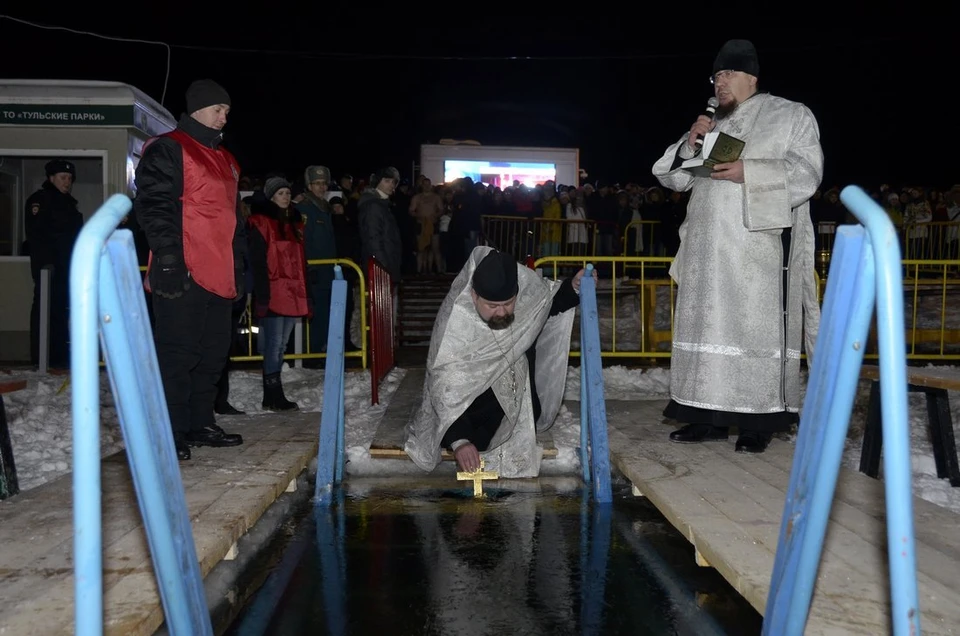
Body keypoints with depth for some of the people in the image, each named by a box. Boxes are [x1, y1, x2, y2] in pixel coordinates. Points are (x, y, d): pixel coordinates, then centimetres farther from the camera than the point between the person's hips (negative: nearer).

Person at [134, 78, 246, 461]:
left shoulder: (225, 160, 23)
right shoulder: (167, 149, -3)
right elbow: (153, 204, -12)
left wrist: (239, 265, 21)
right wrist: (168, 258, -20)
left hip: (220, 275, 9)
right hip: (183, 274, -9)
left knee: (213, 354, 12)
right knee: (178, 353, -5)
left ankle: (200, 424, 23)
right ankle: (170, 433, 2)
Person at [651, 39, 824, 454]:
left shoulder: (792, 115, 8)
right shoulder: (710, 127, 21)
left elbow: (806, 172, -5)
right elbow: (674, 178, 16)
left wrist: (747, 173, -16)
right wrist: (689, 144, -3)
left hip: (761, 250, -5)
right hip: (710, 252, 5)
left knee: (758, 327, -7)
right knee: (708, 326, 2)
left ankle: (760, 421, -2)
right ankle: (709, 416, 7)